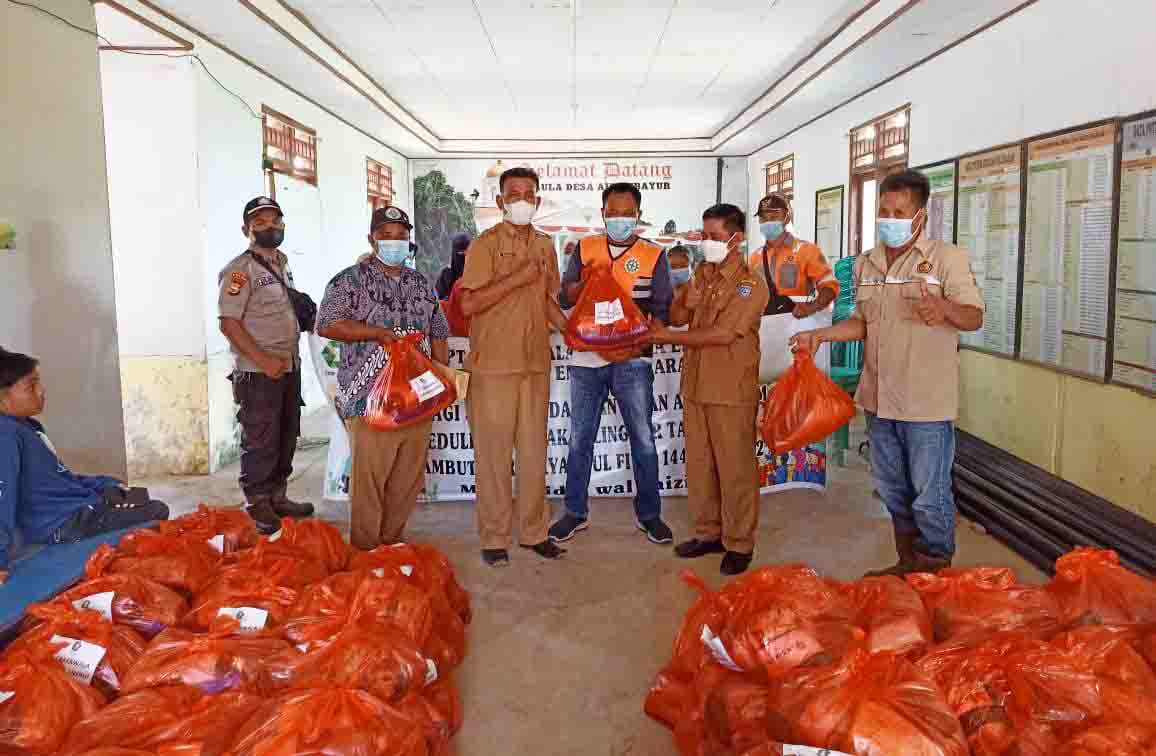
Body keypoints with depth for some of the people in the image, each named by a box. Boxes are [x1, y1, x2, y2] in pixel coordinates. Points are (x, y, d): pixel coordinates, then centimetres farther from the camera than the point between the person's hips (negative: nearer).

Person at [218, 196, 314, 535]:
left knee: (286, 437, 15)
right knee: (260, 442, 0)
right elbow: (229, 323, -17)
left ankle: (278, 497, 28)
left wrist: (291, 356, 13)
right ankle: (258, 506, 12)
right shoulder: (239, 269, -12)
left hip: (289, 367, 8)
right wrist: (264, 360, -21)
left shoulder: (282, 262, 13)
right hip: (258, 373, -8)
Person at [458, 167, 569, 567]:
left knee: (534, 450, 11)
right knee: (493, 452, 2)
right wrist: (516, 278, -18)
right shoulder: (485, 244, -5)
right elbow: (469, 304, -13)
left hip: (536, 363, 5)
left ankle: (534, 531, 22)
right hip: (493, 365, -5)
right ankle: (493, 537, 14)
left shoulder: (545, 246, 12)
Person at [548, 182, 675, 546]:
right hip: (586, 356, 2)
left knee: (642, 439, 4)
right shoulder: (584, 249, 7)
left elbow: (662, 310, -1)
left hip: (632, 360, -2)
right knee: (580, 439, 9)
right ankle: (576, 512, 22)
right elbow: (565, 298, 6)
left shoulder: (654, 255, 1)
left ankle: (649, 513, 19)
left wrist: (637, 346, -16)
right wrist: (585, 281, -16)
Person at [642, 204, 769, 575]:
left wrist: (668, 336, -14)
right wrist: (689, 293, -11)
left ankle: (739, 543, 14)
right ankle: (707, 532, 26)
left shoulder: (751, 284, -10)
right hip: (695, 385, 6)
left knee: (735, 467, 2)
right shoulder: (701, 274, 12)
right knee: (699, 463, 12)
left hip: (732, 391, -6)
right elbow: (677, 316, 8)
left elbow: (723, 334, -18)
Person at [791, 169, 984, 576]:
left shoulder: (947, 258, -7)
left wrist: (945, 309, -33)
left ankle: (936, 576, 19)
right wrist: (819, 335, 5)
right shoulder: (866, 264, 11)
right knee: (893, 492, 18)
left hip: (927, 403, -6)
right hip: (880, 400, 6)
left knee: (929, 496, 2)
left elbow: (974, 317, -12)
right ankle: (907, 564, 34)